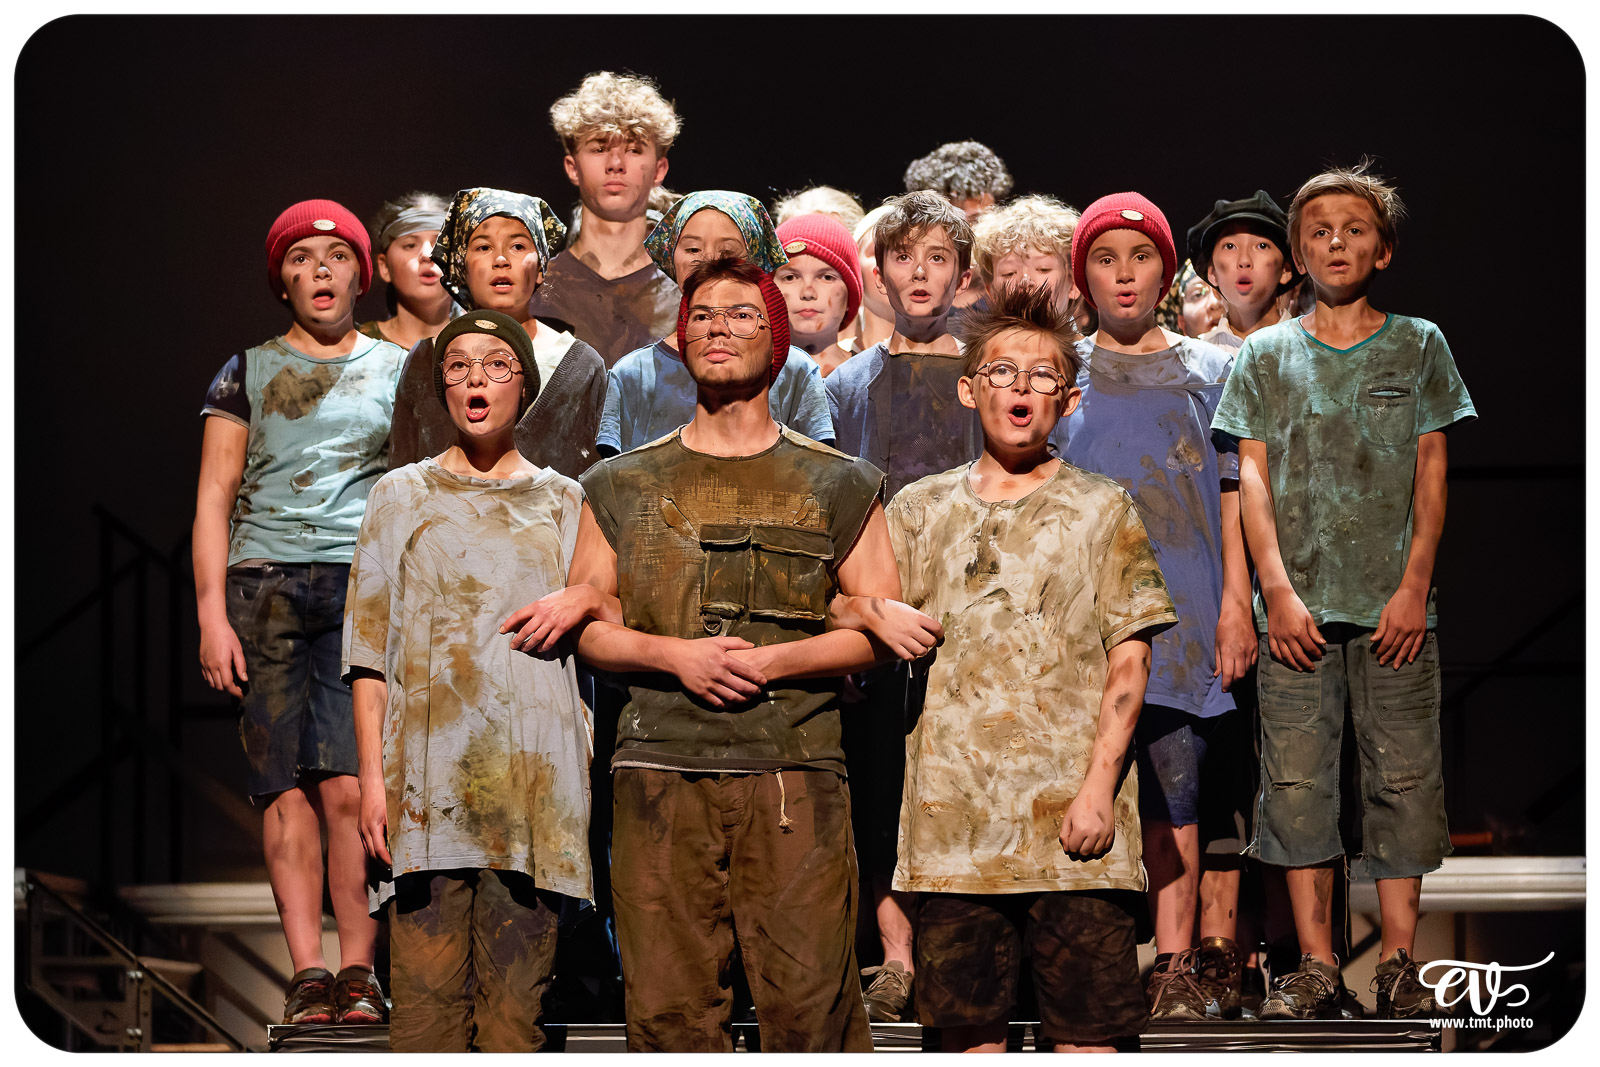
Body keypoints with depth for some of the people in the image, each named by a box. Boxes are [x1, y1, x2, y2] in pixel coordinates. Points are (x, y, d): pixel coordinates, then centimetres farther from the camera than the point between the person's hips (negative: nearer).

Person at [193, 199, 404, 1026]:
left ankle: (358, 972, -10)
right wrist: (212, 616, 0)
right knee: (286, 787, -6)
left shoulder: (398, 370, 16)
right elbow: (213, 500, 10)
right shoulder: (248, 371, 15)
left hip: (366, 586, -1)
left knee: (349, 784, -14)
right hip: (264, 586, 1)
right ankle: (308, 975, -5)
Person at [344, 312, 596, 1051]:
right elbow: (370, 648, 7)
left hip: (532, 770, 1)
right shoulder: (401, 497, 13)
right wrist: (372, 774, -2)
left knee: (516, 1002, -2)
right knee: (426, 997, -7)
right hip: (427, 772, -1)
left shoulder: (563, 504, 16)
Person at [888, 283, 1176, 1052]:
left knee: (1087, 1031, -3)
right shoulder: (920, 510, 14)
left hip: (1073, 818, -2)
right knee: (969, 1029, 5)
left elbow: (1129, 659, 2)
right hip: (954, 816, 2)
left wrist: (1099, 785, -9)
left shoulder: (1102, 510, 8)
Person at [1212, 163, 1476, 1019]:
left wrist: (1414, 586, -6)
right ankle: (1316, 965, 4)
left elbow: (1431, 475, 5)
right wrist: (1277, 590, -7)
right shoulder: (1266, 355, 10)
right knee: (1297, 783, -1)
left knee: (1404, 782, -2)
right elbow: (1253, 478, 5)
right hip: (1298, 608, 0)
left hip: (1394, 606, 0)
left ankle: (1399, 963, 4)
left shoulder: (1419, 347, 9)